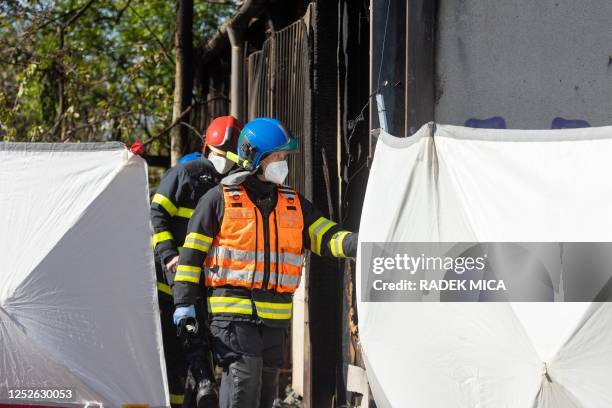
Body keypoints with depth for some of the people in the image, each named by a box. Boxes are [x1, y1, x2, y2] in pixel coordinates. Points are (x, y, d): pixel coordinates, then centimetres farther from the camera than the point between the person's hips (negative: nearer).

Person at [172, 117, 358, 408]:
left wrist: (359, 244, -13)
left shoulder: (294, 204, 14)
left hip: (275, 316, 6)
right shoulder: (220, 199, 0)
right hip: (232, 310, -6)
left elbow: (326, 236, 7)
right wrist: (185, 301, -5)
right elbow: (193, 252, 0)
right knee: (243, 374, -19)